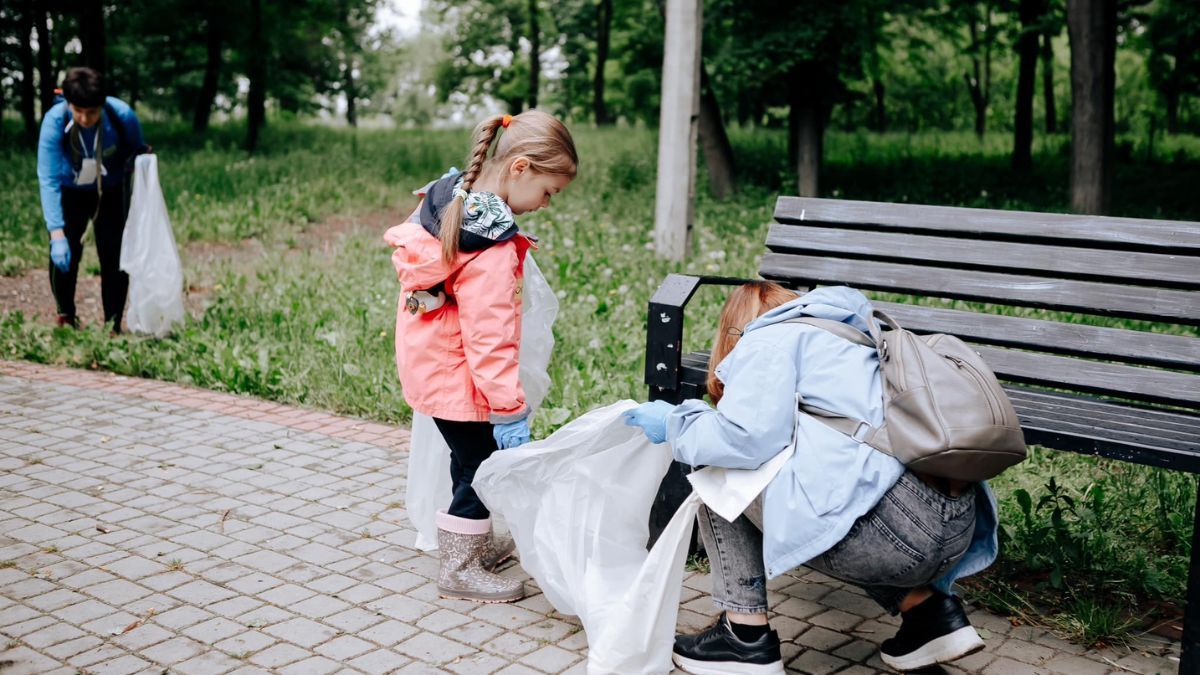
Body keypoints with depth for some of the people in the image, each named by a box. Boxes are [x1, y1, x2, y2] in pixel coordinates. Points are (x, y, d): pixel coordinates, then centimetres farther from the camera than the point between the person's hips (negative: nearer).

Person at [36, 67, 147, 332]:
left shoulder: (123, 116, -28)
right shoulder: (54, 121, -31)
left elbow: (137, 153, -6)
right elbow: (48, 180, -34)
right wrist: (57, 233, -42)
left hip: (111, 191, 1)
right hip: (70, 192, 0)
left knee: (114, 255, -5)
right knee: (64, 253, -9)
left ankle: (113, 324, 7)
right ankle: (65, 316, 13)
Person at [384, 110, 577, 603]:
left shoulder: (446, 196, -1)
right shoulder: (492, 251, -28)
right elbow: (489, 337, -28)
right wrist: (509, 411, -23)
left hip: (426, 356, 9)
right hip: (455, 373, -9)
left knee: (473, 457, 22)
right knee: (482, 463, 6)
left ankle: (477, 544, 39)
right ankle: (459, 569, 20)